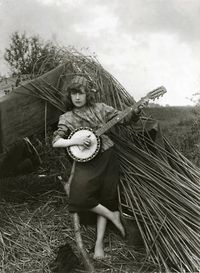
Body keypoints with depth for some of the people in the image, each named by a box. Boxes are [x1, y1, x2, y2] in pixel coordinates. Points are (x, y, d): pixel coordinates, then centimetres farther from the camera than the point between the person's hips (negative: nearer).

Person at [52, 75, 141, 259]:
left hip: (107, 159, 0)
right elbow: (55, 142, -3)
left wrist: (135, 112, -16)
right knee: (79, 197, -21)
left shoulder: (100, 108, 5)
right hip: (86, 163, 0)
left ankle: (99, 242, 9)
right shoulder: (67, 118, 4)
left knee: (105, 199, -1)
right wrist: (76, 141, -19)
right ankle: (113, 216, 1)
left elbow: (125, 117, 6)